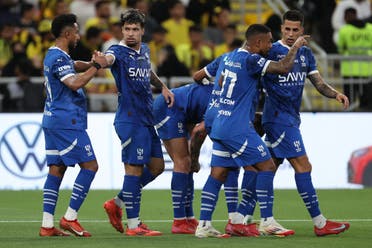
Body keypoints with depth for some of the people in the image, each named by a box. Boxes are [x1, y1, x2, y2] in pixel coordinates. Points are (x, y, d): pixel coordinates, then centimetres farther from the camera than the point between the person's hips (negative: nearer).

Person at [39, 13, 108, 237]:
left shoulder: (56, 56, 17)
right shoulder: (59, 58, -15)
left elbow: (75, 66, 33)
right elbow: (74, 83, -27)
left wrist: (92, 64, 14)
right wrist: (96, 67, -19)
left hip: (54, 121, 10)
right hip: (66, 122, -10)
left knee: (56, 169, 7)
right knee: (90, 165, -7)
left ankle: (47, 225, 3)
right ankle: (70, 218, -9)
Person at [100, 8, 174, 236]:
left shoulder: (144, 50, 13)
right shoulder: (119, 51, -10)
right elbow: (109, 58, -35)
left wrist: (163, 86, 19)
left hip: (147, 119, 8)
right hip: (130, 120, -8)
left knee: (156, 166, 13)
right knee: (134, 168, -8)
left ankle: (117, 203, 22)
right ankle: (133, 225, -4)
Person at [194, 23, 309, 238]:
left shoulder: (233, 56, 14)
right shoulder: (250, 60, -14)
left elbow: (220, 81, 29)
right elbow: (283, 67, -18)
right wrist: (296, 47, -2)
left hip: (220, 124, 9)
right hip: (238, 128, -9)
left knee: (218, 174, 7)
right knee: (267, 166, -4)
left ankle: (204, 225, 4)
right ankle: (267, 221, -4)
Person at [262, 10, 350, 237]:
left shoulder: (305, 53, 12)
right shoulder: (271, 51, -9)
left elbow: (319, 83, 12)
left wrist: (335, 93, -4)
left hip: (291, 119, 8)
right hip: (278, 118, -8)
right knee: (303, 166, -10)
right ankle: (320, 223, -10)